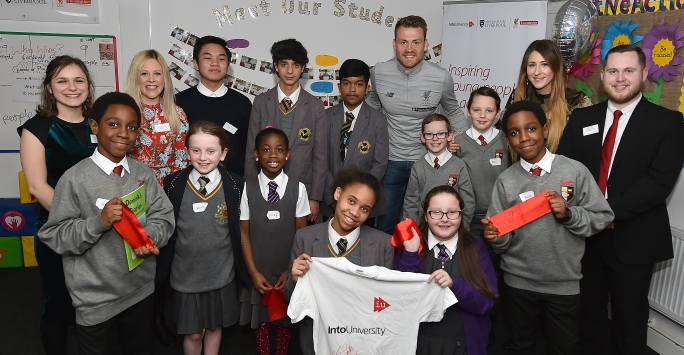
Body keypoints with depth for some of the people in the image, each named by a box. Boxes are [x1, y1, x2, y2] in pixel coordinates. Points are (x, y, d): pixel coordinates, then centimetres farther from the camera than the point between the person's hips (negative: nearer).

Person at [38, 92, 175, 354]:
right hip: (95, 298, -3)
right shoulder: (75, 178, -15)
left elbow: (163, 216, -1)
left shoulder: (144, 174, -2)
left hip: (140, 289, 4)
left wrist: (151, 237, -21)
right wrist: (98, 222, -29)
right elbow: (54, 236, -15)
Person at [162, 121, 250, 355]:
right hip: (187, 274, 0)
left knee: (214, 327, 20)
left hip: (222, 273, 0)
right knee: (193, 333, 14)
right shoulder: (174, 184, -10)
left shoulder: (235, 185, -11)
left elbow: (240, 230, -2)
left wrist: (242, 268, 0)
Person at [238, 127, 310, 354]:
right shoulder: (247, 188, -9)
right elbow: (244, 233, -5)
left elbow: (301, 233, -3)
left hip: (287, 271, 0)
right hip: (258, 271, 0)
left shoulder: (298, 188, -9)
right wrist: (253, 272, -9)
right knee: (260, 318, 16)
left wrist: (291, 270, -6)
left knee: (285, 318, 16)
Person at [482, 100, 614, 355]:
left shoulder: (575, 171, -8)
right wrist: (495, 236, -25)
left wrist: (568, 214, -21)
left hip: (564, 282, -1)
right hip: (518, 282, 1)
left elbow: (603, 218, -5)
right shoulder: (505, 181, -5)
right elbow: (503, 236, -4)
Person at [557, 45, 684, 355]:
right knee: (589, 309, 18)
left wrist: (611, 210, -21)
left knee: (629, 317, 13)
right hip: (585, 232, 3)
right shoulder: (581, 118, 6)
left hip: (633, 238, -3)